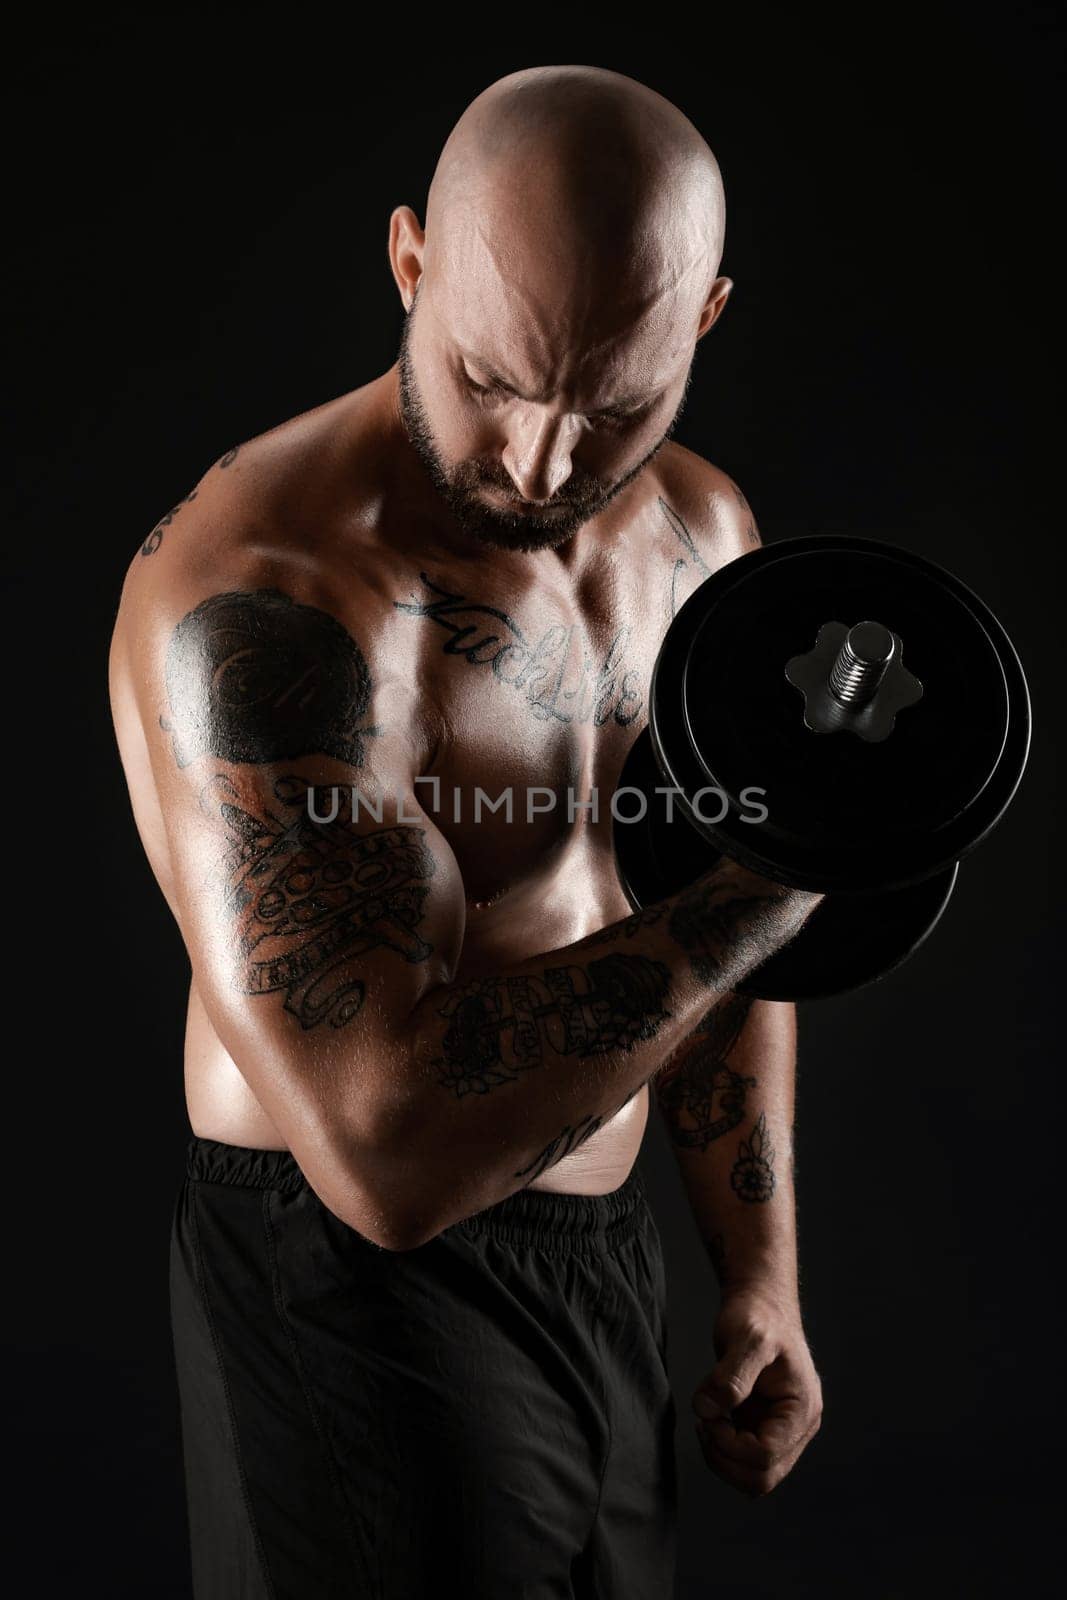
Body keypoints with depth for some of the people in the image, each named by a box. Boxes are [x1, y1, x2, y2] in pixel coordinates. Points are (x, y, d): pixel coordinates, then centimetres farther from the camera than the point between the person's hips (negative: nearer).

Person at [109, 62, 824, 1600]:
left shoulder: (702, 529, -1)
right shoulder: (254, 590, -27)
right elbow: (391, 1152, -33)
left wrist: (762, 1273, 8)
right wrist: (785, 868, -28)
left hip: (609, 1256, 7)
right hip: (361, 1290, -7)